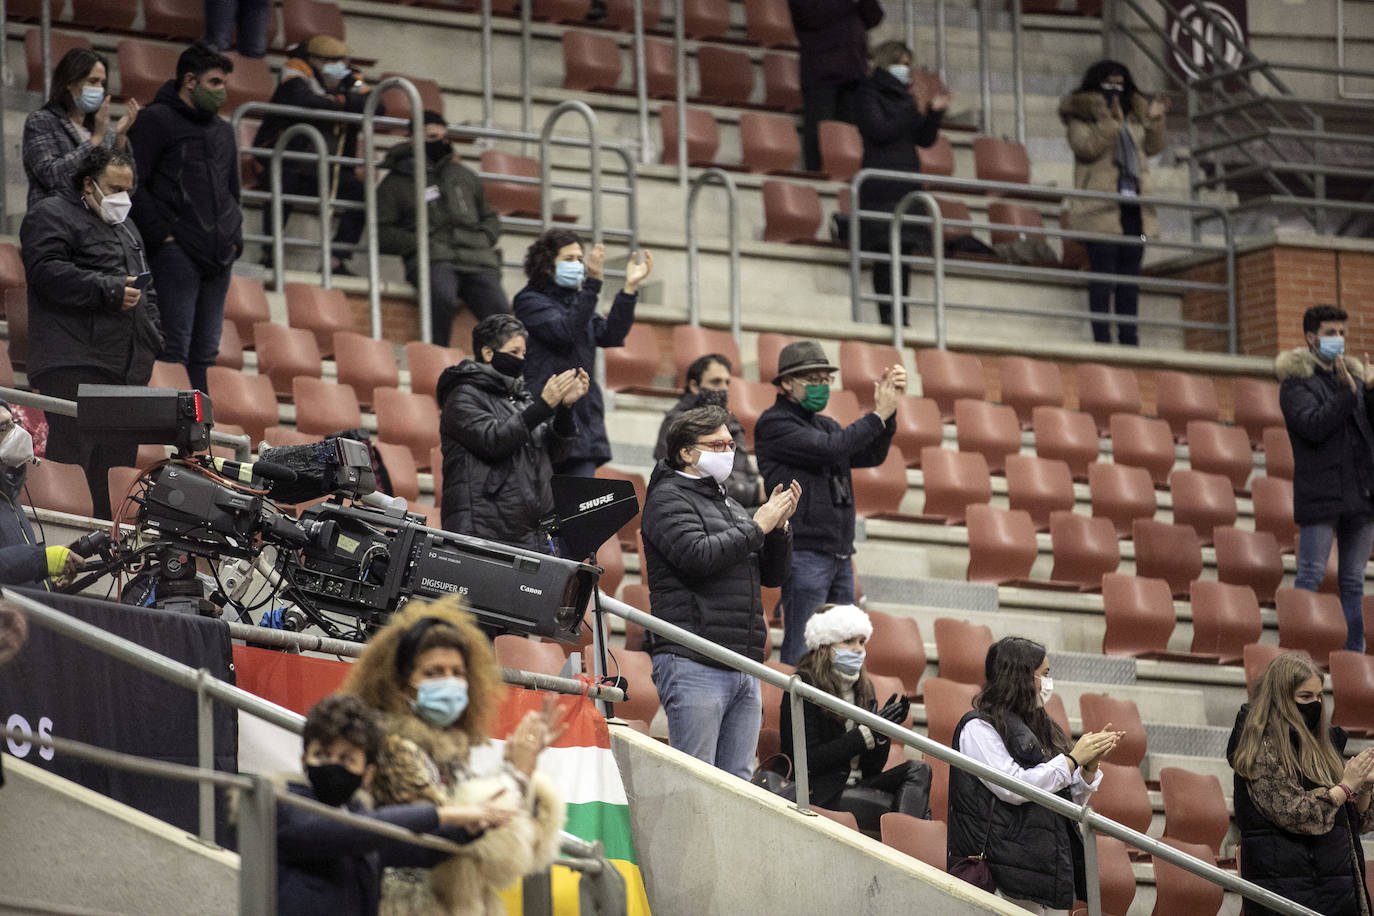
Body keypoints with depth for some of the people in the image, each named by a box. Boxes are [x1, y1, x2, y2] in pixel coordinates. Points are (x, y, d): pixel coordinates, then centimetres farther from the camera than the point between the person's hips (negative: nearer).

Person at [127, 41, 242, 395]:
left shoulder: (222, 131, 22)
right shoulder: (156, 121, -1)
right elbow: (132, 186, -7)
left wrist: (234, 239, 15)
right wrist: (161, 234, -14)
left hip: (217, 257, 7)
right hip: (175, 252, -7)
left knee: (205, 352, 7)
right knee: (175, 349, -13)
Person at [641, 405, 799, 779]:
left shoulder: (731, 506, 23)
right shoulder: (669, 499, -1)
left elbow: (773, 575, 21)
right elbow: (698, 556, -18)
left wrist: (779, 527, 4)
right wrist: (757, 527, -8)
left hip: (744, 670, 8)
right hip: (695, 666, -8)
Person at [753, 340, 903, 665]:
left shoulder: (825, 425, 21)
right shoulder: (775, 424, -5)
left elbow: (871, 455, 14)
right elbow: (827, 448, -17)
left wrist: (888, 411, 1)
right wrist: (877, 416, -10)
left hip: (839, 555, 8)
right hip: (804, 554, -8)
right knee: (802, 655, -9)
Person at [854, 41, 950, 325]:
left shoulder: (903, 97, 19)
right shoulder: (870, 93, 1)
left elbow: (925, 139, 15)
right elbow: (879, 131, -13)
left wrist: (935, 113, -1)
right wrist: (916, 113, -14)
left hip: (907, 183, 7)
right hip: (881, 183, -7)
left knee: (903, 251, 3)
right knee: (886, 251, -12)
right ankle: (888, 315, -14)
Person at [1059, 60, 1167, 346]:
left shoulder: (1133, 115, 20)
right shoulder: (1081, 115, 1)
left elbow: (1152, 147, 23)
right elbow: (1086, 146, -15)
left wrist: (1154, 121, 8)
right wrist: (1112, 122, -22)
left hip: (1133, 207, 7)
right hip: (1101, 209, -7)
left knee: (1130, 274, 7)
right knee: (1104, 273, -10)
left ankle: (1128, 337, 9)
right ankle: (1102, 339, -11)